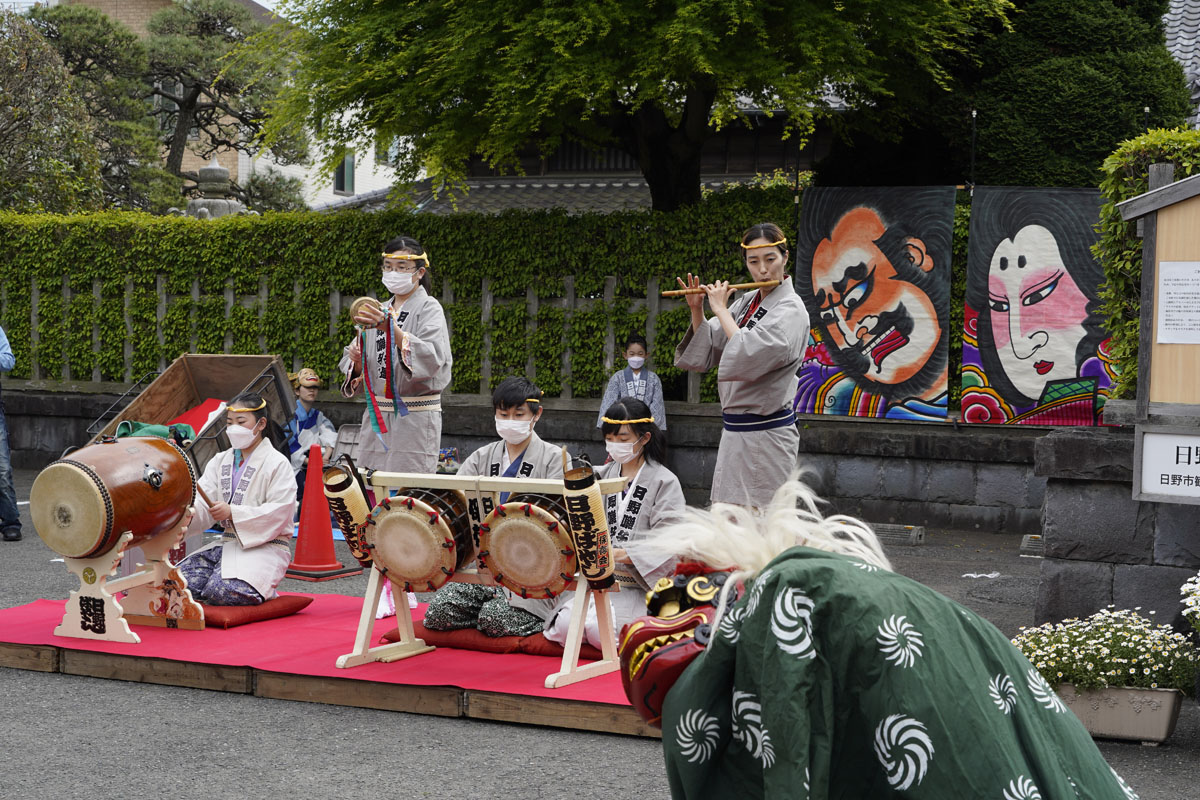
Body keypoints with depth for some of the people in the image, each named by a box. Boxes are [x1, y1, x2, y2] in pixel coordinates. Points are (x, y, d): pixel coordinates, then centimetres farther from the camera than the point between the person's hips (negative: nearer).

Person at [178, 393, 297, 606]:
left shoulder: (277, 464, -3)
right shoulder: (220, 461, 16)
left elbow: (278, 513, -14)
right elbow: (202, 507, 4)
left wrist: (232, 512, -24)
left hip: (266, 547, -7)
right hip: (227, 543, 7)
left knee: (222, 590, -31)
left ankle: (263, 593, 1)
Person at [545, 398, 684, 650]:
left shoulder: (664, 482, -2)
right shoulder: (604, 476, 16)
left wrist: (622, 555, -23)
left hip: (640, 584, -4)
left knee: (600, 629, -25)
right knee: (565, 625, -20)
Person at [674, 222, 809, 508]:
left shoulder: (791, 310, -12)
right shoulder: (746, 302, 11)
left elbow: (749, 357, -26)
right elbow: (706, 354, 12)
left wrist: (721, 310, -14)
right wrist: (697, 311, -3)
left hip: (765, 434, -8)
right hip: (735, 431, 8)